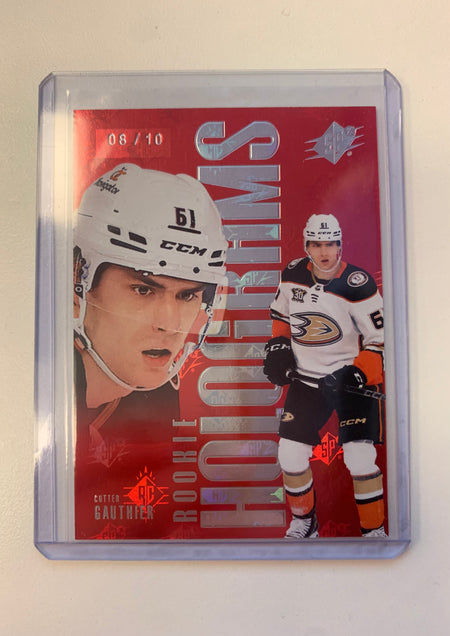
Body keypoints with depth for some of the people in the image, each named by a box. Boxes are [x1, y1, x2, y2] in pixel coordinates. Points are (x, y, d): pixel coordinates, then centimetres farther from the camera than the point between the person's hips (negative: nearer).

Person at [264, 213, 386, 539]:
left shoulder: (358, 285, -16)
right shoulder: (294, 274, -1)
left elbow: (381, 339, -12)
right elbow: (280, 312, 17)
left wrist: (359, 373, -24)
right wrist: (278, 345, 3)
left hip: (351, 377, -4)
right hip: (306, 378, 4)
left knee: (360, 460, -12)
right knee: (290, 455, 1)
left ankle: (374, 530, 15)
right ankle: (303, 524, 28)